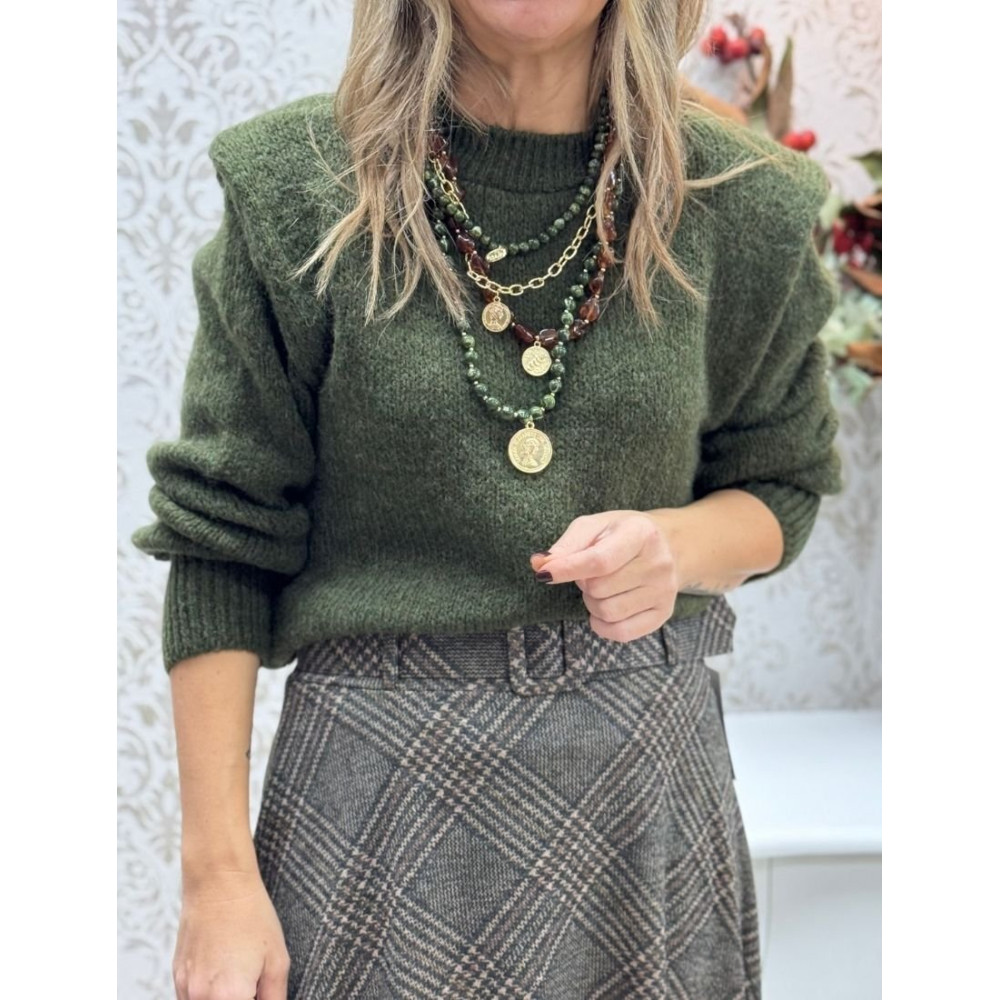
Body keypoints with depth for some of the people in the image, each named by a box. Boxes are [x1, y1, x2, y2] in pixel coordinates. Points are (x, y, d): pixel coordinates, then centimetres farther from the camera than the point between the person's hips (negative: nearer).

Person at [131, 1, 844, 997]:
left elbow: (780, 485, 12)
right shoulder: (296, 187, -6)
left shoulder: (743, 206, -2)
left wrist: (676, 544, -13)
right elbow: (220, 541, -4)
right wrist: (218, 871, -8)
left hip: (645, 765, 2)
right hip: (371, 774, -1)